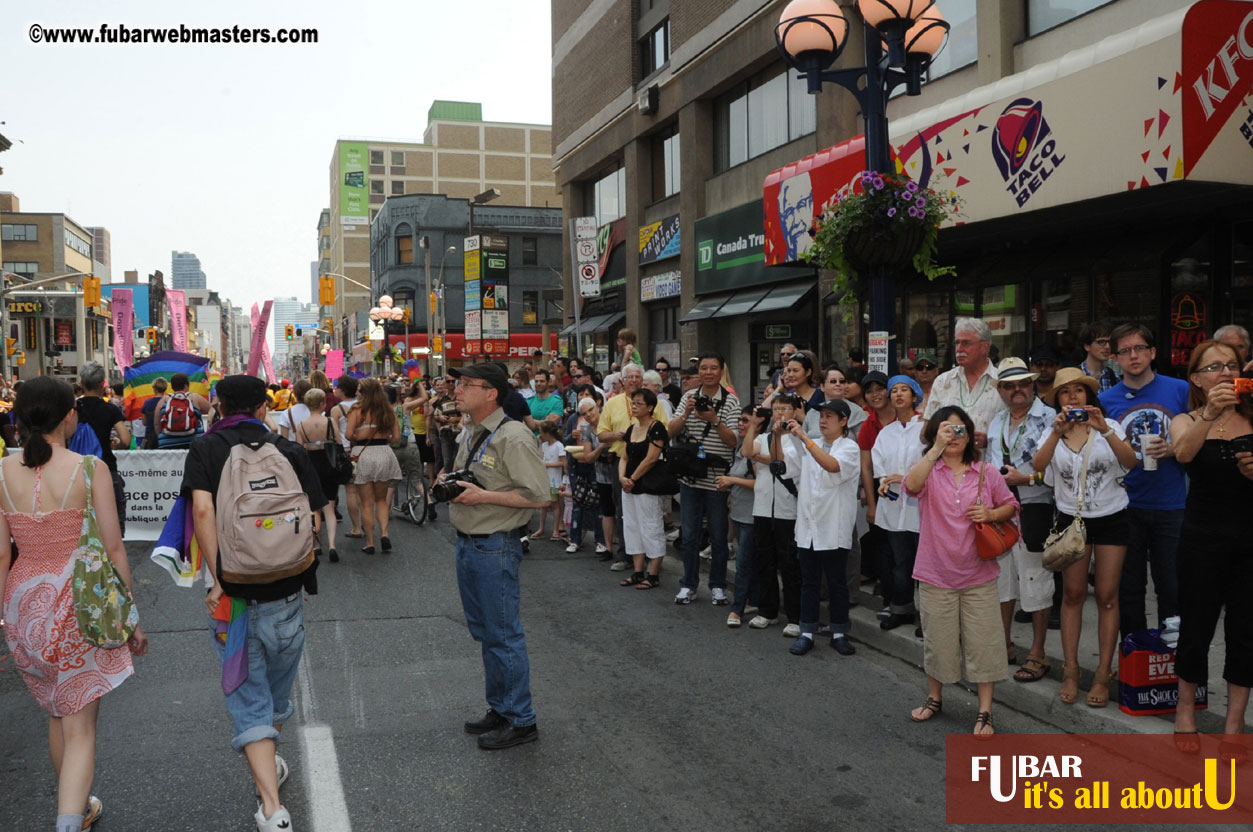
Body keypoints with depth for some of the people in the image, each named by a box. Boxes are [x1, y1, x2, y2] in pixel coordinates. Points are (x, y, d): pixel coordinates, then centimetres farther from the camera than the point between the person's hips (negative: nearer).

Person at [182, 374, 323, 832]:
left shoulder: (205, 448, -2)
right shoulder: (289, 450, 1)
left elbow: (202, 509, -18)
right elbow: (313, 520, -4)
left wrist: (218, 578, -15)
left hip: (232, 593, -2)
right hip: (286, 590, 2)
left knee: (248, 697, 5)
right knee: (277, 688, 22)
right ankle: (271, 765, 44)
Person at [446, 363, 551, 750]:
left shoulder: (512, 436, -17)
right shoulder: (470, 434, 12)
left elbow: (538, 495, -22)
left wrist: (484, 496, -22)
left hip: (496, 547, -9)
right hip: (467, 543, 9)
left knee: (503, 635, -1)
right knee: (483, 632, 18)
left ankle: (520, 721, 13)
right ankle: (499, 708, 32)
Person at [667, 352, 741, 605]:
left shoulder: (730, 401, -3)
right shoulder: (689, 397, 7)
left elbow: (734, 440, -10)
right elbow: (671, 432, 3)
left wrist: (714, 420, -21)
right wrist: (686, 413, -12)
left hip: (717, 477, -3)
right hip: (690, 477, 3)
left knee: (718, 536, 6)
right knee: (689, 534, 9)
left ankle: (718, 586, 19)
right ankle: (688, 585, 20)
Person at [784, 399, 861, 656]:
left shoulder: (850, 448, -4)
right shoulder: (810, 446, 13)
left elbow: (832, 465, -25)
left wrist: (803, 437, -28)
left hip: (834, 528, -4)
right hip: (807, 526, 4)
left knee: (836, 582, 6)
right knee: (809, 582, 9)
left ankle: (839, 633, 17)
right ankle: (807, 633, 15)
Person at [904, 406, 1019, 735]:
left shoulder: (987, 473, 1)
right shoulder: (929, 471, -5)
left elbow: (1010, 506, 11)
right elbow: (912, 485, -29)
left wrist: (991, 514, -11)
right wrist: (936, 447, -37)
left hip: (978, 576, 1)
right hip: (936, 575, 0)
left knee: (982, 645, 4)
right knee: (938, 642, 13)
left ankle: (984, 713, 17)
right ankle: (934, 698, 35)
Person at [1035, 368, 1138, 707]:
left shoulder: (1109, 427, 2)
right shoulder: (1054, 433, 5)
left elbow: (1131, 461, -15)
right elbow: (1039, 465, -15)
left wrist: (1105, 430, -28)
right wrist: (1058, 432, -27)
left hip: (1111, 518, -1)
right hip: (1072, 519, 1)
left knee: (1107, 596, -1)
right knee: (1073, 594, 3)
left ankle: (1103, 674, 5)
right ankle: (1071, 671, 9)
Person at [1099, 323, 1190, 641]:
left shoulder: (1180, 390, 0)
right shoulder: (1106, 400, 2)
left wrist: (1173, 449, -14)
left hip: (1171, 506, -1)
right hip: (1125, 507, 1)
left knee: (1171, 585, 4)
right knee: (1129, 587, 9)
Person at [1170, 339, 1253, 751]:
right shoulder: (1186, 421, 0)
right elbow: (1184, 453, -23)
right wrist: (1210, 414, -38)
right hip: (1203, 536, -1)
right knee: (1197, 627, 5)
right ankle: (1186, 709, 24)